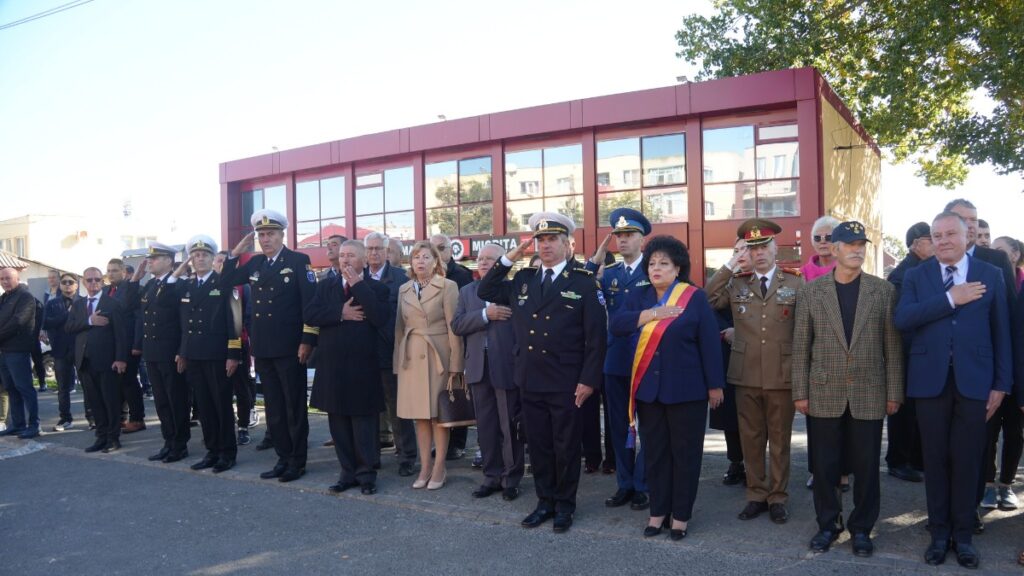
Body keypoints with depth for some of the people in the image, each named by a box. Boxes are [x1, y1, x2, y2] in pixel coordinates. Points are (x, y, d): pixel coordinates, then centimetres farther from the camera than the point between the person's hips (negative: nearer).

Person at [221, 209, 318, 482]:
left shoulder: (298, 261, -5)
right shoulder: (255, 263, 12)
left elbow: (310, 301, -11)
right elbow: (226, 281, 13)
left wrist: (307, 341, -16)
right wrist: (236, 252, 1)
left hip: (289, 347, -6)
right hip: (262, 348, 6)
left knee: (294, 406, 3)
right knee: (273, 407, 12)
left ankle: (298, 461, 12)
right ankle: (283, 458, 22)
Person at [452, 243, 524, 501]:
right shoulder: (467, 291, 13)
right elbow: (457, 325, 1)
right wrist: (485, 314, -13)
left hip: (506, 365, -5)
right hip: (478, 367, 5)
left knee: (511, 426, 4)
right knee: (485, 426, 12)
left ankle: (511, 478, 17)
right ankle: (492, 476, 24)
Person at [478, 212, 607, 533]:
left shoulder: (584, 282, -5)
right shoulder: (523, 280, 9)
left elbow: (596, 336, -8)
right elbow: (484, 293, 13)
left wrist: (589, 380, -13)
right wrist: (509, 259, 2)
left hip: (566, 384, -4)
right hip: (530, 381, 5)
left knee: (566, 447, 8)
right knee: (538, 446, 14)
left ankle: (565, 506, 25)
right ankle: (545, 502, 29)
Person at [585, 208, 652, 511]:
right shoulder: (609, 273, 9)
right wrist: (594, 261, -7)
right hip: (615, 361, 5)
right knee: (619, 426, 12)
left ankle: (643, 485, 19)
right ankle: (624, 484, 25)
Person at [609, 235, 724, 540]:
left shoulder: (695, 297, -3)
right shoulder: (638, 296, 7)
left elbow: (709, 342, -4)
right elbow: (616, 324, -9)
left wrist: (715, 385, -5)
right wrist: (653, 314, -18)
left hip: (686, 389, -3)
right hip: (648, 388, 4)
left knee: (685, 452, 6)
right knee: (655, 453, 11)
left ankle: (681, 514, 18)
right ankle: (658, 511, 23)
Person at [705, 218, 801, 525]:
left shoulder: (795, 283, 0)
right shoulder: (736, 283, 5)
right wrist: (728, 267, -9)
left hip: (782, 374, -2)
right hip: (746, 374, 2)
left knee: (779, 440, 10)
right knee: (751, 438, 11)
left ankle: (777, 497, 23)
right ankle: (756, 495, 24)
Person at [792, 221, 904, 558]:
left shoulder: (884, 291, 2)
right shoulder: (811, 292, 1)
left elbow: (892, 346, 2)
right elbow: (801, 347, 2)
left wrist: (894, 393, 0)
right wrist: (800, 392, -1)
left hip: (869, 395, 0)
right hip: (824, 394, 0)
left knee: (866, 467, 8)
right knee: (824, 466, 8)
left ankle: (862, 528, 25)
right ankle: (828, 524, 25)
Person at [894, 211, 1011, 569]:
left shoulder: (990, 275, 5)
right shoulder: (916, 276, 4)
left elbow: (1001, 332, 4)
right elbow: (902, 319, -11)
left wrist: (1002, 383, 1)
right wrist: (950, 299, -17)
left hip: (973, 380, 0)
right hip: (931, 380, 0)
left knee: (967, 460, 5)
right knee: (936, 459, 8)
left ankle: (963, 535, 20)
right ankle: (939, 533, 20)